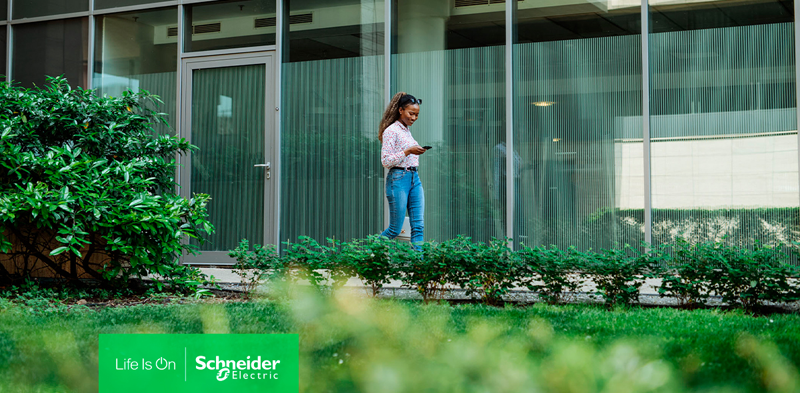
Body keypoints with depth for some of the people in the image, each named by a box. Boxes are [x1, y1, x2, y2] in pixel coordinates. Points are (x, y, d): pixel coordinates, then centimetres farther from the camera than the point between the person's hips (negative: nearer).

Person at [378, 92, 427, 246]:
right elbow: (386, 161, -15)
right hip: (398, 179, -8)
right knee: (395, 229, -3)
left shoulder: (407, 131, 16)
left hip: (415, 179, 8)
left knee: (418, 226, -2)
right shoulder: (391, 131, -8)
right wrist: (408, 151, -21)